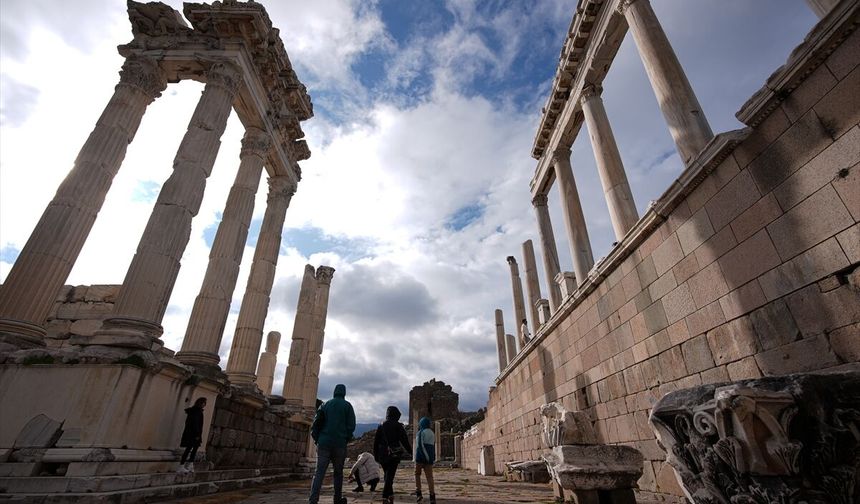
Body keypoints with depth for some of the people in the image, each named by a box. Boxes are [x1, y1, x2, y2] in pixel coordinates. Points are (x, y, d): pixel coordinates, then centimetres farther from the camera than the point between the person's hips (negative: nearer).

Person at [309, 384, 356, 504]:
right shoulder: (347, 406, 1)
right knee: (338, 472, 13)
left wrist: (317, 439, 10)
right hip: (340, 444, -1)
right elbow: (351, 425, -4)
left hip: (324, 443, 1)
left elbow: (316, 423, 4)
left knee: (319, 472, 0)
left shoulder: (325, 405, 8)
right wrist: (346, 439, 9)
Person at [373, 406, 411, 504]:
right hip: (395, 455, -4)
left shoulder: (381, 426, 6)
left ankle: (390, 495, 24)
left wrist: (376, 455, 14)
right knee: (390, 476, -1)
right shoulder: (398, 426, -5)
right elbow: (404, 440, -7)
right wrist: (410, 451, 3)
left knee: (387, 475, 18)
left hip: (383, 455, 4)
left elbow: (376, 441, 8)